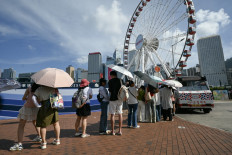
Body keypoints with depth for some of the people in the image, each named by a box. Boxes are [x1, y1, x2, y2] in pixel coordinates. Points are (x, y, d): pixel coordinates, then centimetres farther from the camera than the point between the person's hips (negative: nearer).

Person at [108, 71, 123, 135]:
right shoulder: (119, 80, 6)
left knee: (112, 114, 5)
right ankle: (120, 130, 13)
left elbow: (110, 90, -6)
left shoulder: (110, 81, -4)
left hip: (113, 99, -3)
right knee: (120, 114, 8)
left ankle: (113, 131, 10)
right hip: (119, 98, 3)